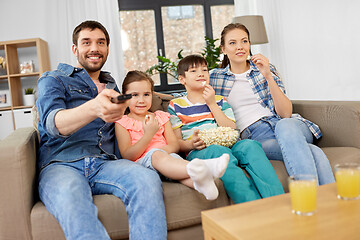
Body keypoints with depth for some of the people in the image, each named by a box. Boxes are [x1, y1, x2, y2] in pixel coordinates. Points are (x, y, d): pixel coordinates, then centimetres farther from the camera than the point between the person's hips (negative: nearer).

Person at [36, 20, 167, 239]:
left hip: (105, 164, 4)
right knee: (71, 198, -40)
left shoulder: (111, 86, 27)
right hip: (60, 165, -3)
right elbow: (53, 123, -9)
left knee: (148, 179, -31)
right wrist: (93, 108, -31)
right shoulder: (53, 80, 12)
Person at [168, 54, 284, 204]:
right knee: (218, 151, -37)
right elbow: (176, 142, 7)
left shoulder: (220, 101, 24)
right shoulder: (176, 105, 16)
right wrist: (191, 144, -17)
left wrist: (212, 104, 3)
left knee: (249, 145, -29)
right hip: (198, 152, -3)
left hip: (226, 146, 3)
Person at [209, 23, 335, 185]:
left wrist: (268, 76, -8)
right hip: (255, 136, -1)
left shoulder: (266, 69, 14)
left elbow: (286, 114, 1)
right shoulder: (215, 78, 13)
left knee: (285, 125, -39)